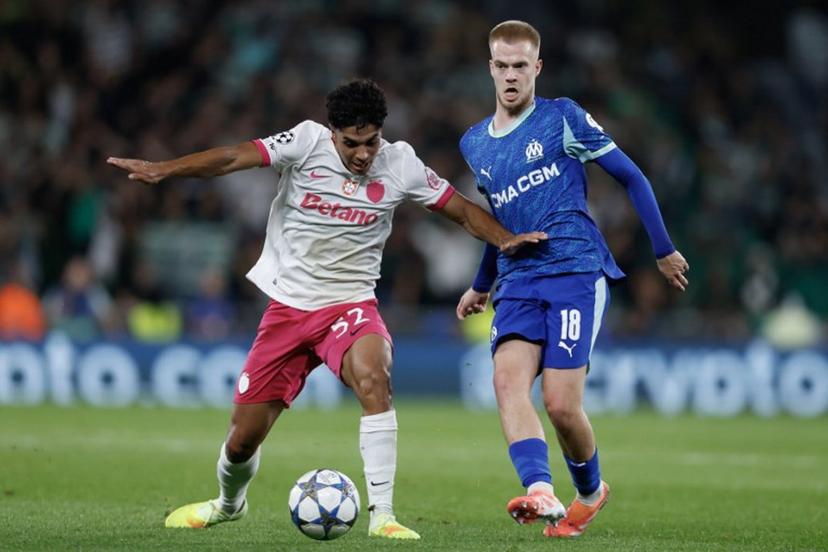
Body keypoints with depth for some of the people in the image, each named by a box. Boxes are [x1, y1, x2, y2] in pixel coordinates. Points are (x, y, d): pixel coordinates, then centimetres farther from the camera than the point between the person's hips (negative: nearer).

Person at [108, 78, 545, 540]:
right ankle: (229, 504, 40)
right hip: (288, 306, 1)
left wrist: (505, 238, -13)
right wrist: (163, 170, -32)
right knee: (243, 438, 4)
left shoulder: (399, 164, -5)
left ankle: (382, 514, -31)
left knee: (372, 378, -35)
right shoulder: (308, 143, -10)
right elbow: (233, 157, -20)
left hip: (350, 303, -1)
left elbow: (461, 209, 4)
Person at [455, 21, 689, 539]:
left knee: (561, 404, -11)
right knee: (508, 380, -22)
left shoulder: (563, 118, -1)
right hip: (517, 279, 5)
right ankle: (541, 493, -36)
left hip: (576, 272, -5)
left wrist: (664, 250, 6)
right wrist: (481, 284, 40)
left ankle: (591, 490, 17)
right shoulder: (474, 143, 16)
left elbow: (632, 177, 4)